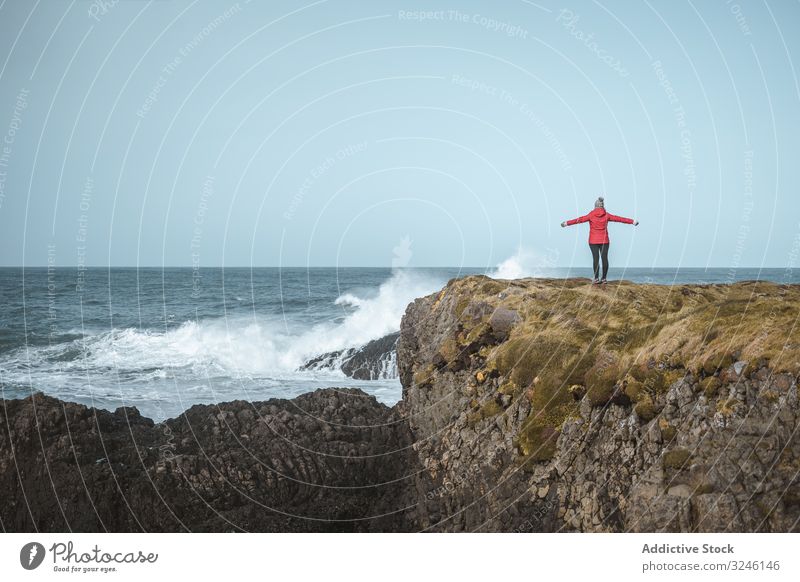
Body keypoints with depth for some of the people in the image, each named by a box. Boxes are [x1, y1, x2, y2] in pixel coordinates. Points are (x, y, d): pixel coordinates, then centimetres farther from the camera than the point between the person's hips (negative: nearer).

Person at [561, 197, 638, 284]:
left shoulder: (591, 215, -6)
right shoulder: (607, 215, 0)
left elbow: (580, 219, -7)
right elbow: (619, 219, 5)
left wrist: (567, 223, -3)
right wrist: (633, 221, 13)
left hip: (593, 241, -1)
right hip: (604, 240, 1)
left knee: (595, 258, -3)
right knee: (604, 258, 3)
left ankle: (596, 278, -9)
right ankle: (604, 278, 4)